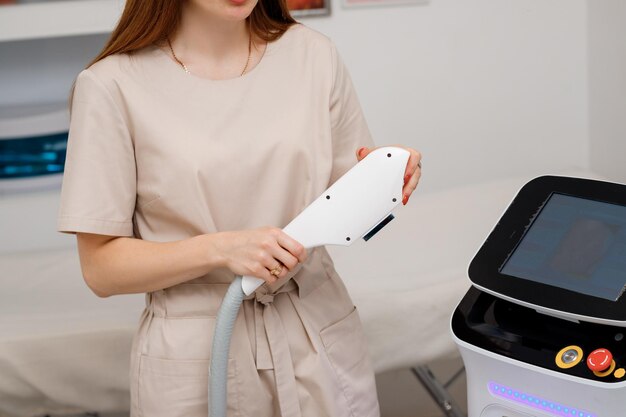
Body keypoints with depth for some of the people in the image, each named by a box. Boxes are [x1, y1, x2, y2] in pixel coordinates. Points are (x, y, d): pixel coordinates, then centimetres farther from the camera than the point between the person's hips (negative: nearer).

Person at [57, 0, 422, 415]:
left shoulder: (314, 54, -1)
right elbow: (101, 266, -9)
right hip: (195, 355, -3)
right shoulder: (113, 85, -11)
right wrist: (221, 248, -23)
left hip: (322, 342, 3)